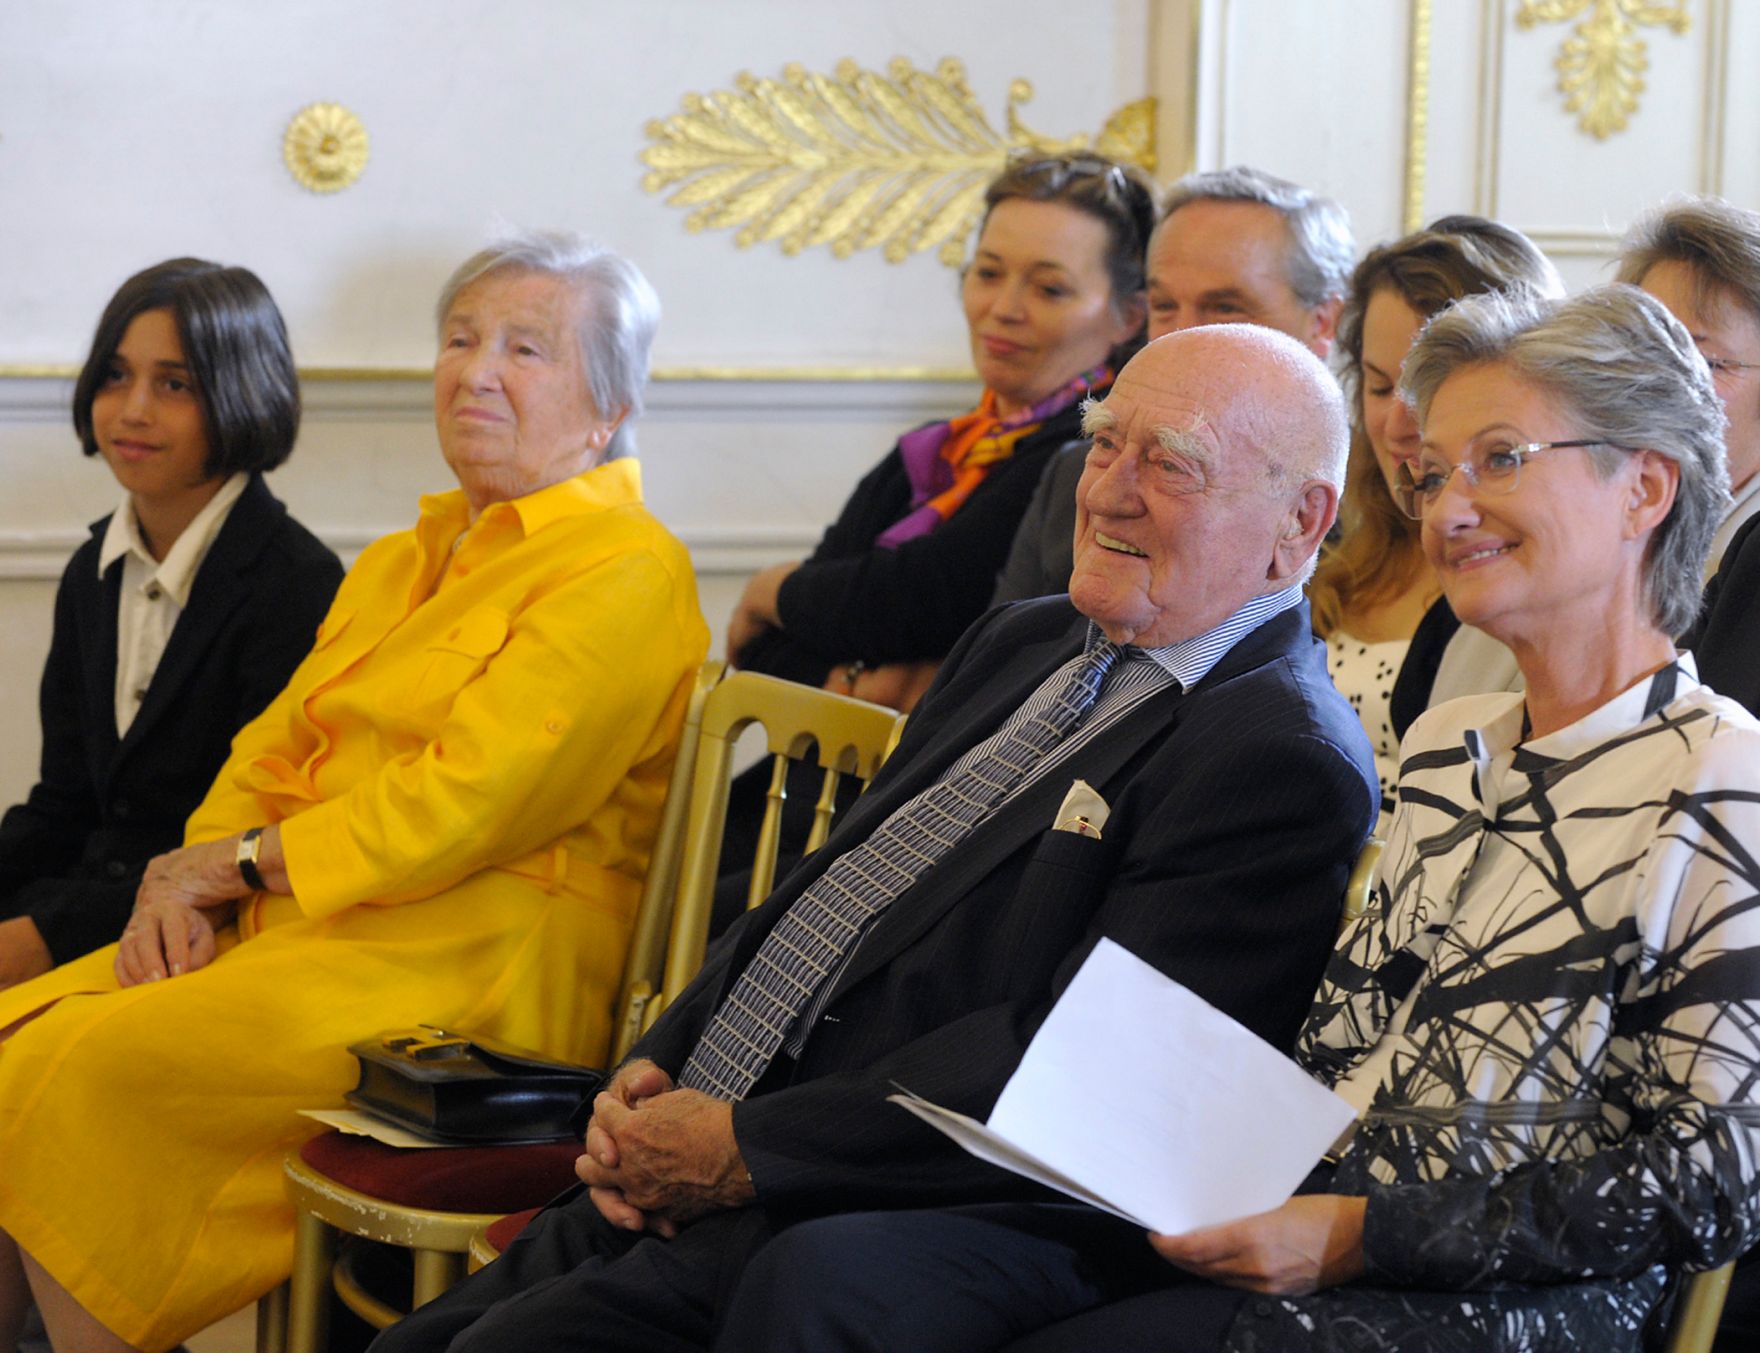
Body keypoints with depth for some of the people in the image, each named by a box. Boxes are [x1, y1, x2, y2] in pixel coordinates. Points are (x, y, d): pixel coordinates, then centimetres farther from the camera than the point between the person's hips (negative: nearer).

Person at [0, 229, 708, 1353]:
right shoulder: (404, 562, 22)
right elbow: (277, 746, 17)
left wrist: (242, 858, -6)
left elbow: (465, 805, -15)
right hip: (302, 922, 8)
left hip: (476, 963, -8)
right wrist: (183, 882, -4)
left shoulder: (626, 574, -7)